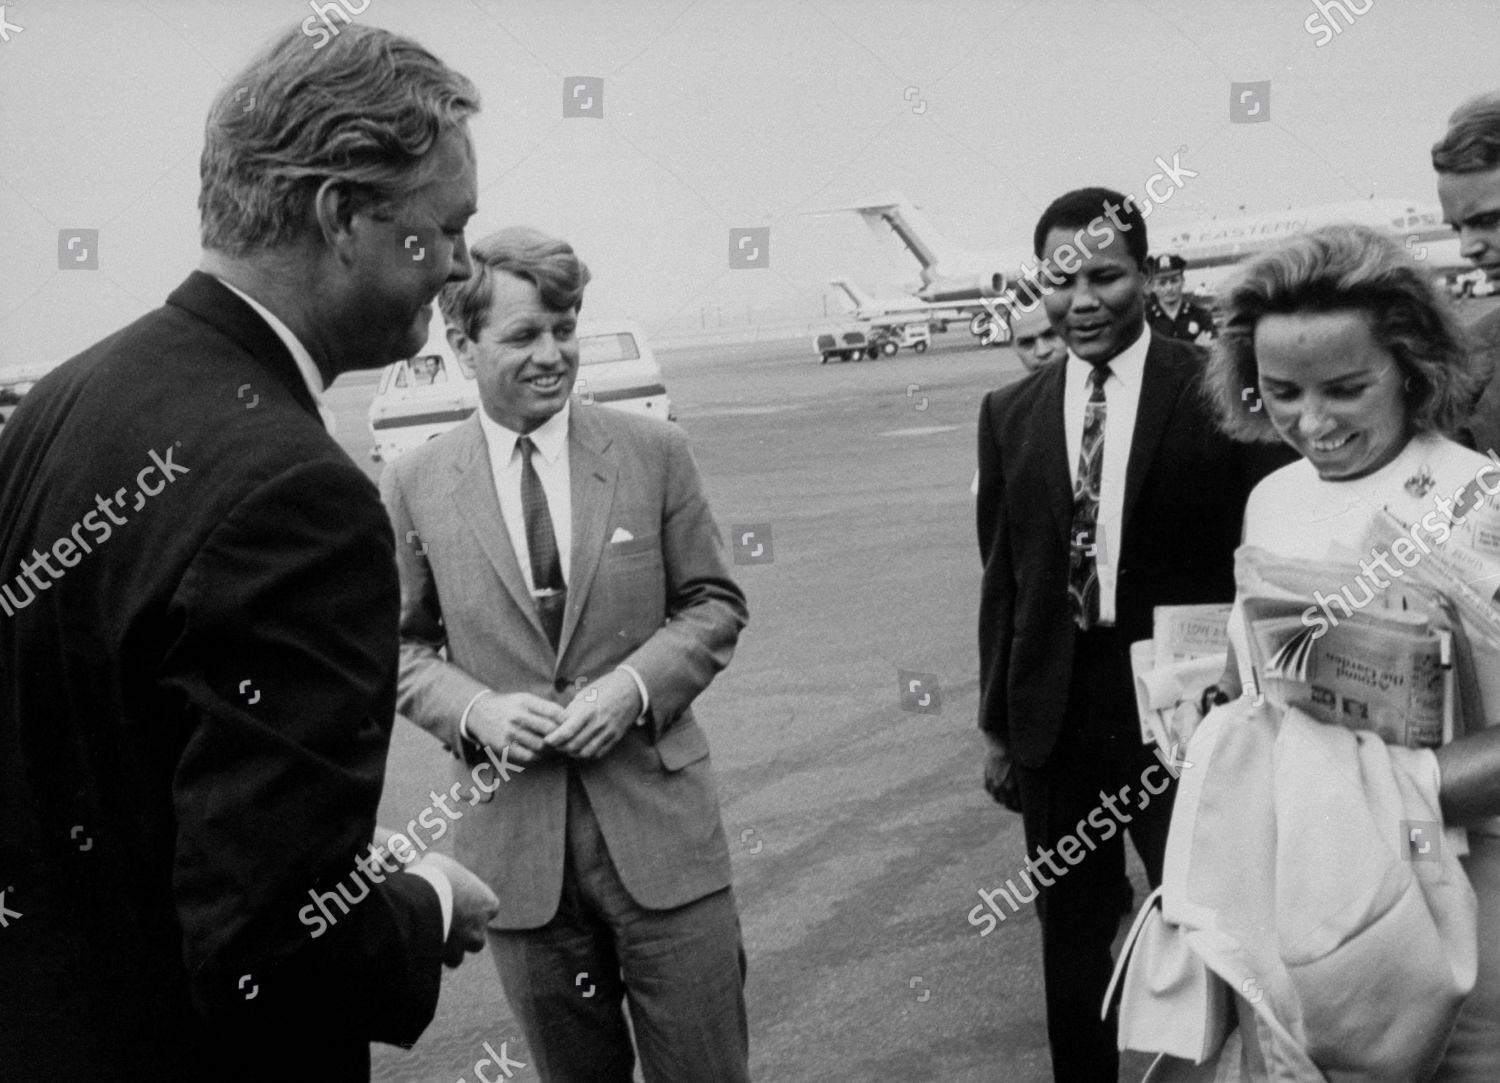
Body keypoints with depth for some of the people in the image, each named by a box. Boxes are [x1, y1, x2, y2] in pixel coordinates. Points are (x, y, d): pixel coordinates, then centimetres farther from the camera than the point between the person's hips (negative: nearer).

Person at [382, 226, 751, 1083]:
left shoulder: (654, 452, -1)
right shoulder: (416, 485, 0)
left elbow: (715, 603, 5)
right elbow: (403, 647, 8)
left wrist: (636, 684, -12)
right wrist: (474, 708, -11)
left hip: (659, 823, 0)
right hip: (515, 841, 1)